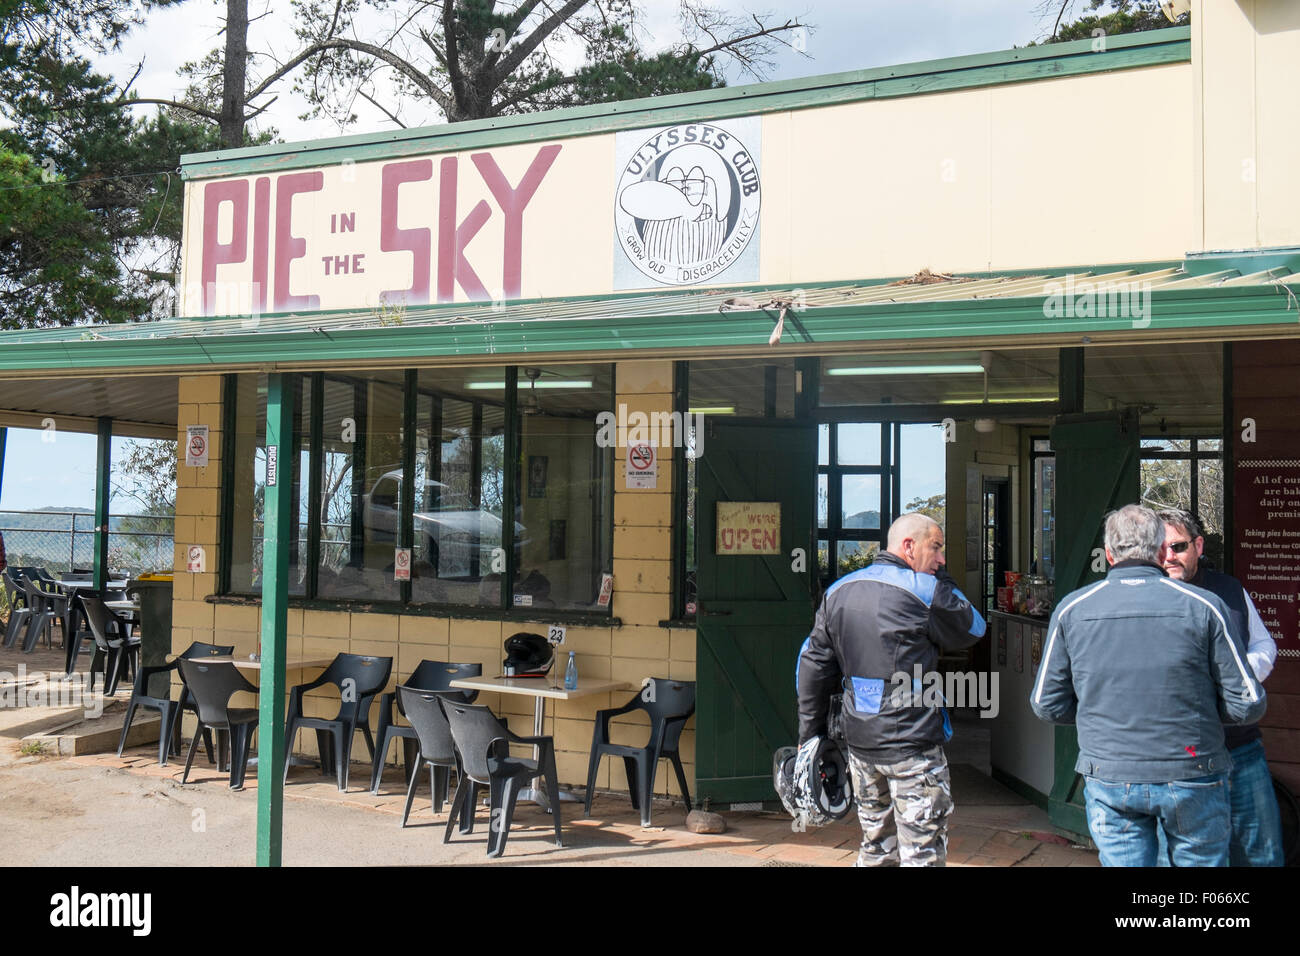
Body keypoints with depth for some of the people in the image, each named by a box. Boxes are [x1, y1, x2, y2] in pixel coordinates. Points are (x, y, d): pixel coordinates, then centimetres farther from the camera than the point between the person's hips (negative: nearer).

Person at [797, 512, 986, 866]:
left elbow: (813, 664, 10)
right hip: (912, 742, -7)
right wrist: (943, 579, 10)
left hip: (859, 742, 7)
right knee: (922, 851, 1)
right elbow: (972, 630, 4)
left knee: (876, 848, 18)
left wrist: (810, 733, 14)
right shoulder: (925, 590, -11)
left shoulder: (838, 591, 9)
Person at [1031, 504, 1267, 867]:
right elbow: (1247, 706, -5)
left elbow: (1047, 704, 2)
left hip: (1109, 782, 1)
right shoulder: (1202, 606, -8)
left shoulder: (1071, 609, -3)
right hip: (1191, 780, -1)